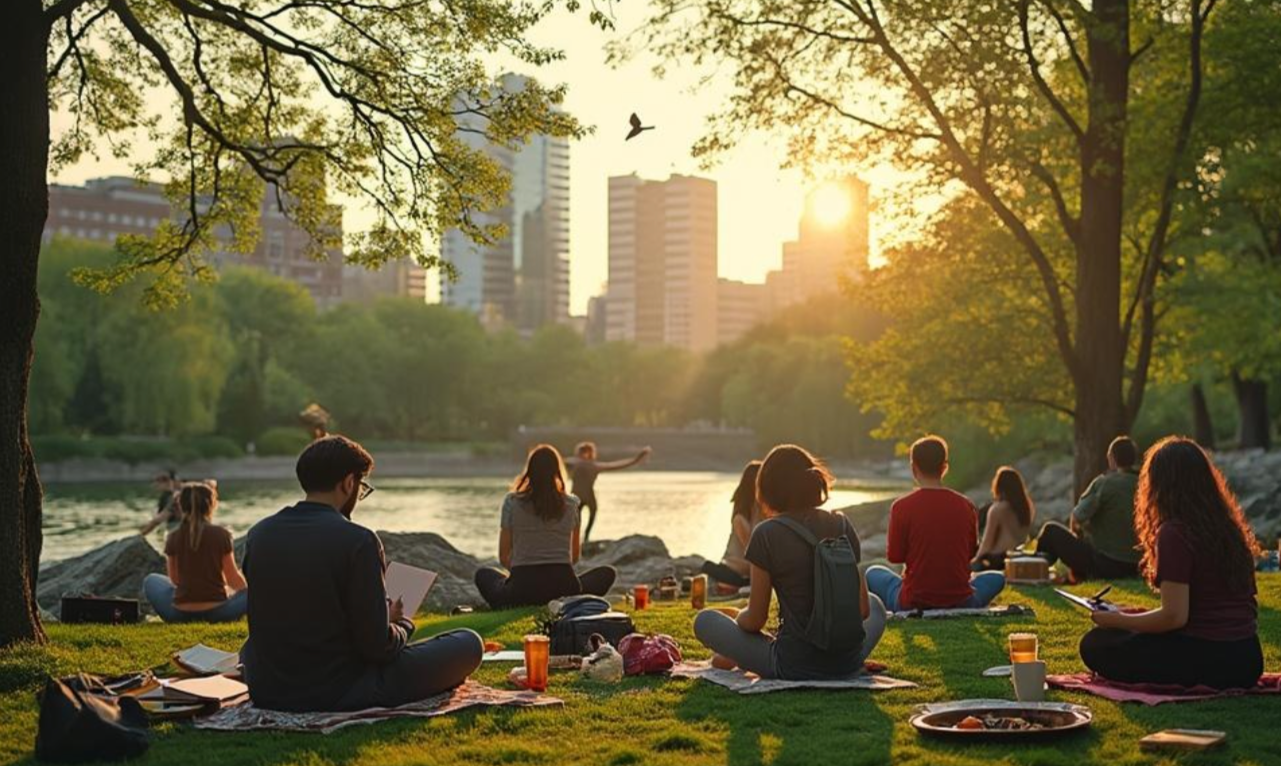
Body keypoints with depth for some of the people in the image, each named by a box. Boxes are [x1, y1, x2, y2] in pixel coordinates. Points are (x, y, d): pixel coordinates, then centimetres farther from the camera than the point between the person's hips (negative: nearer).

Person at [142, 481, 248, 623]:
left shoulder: (174, 538, -1)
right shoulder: (221, 534, -7)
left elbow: (175, 580, 8)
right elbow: (233, 580, -1)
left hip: (181, 614, 1)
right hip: (217, 613, -1)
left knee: (151, 581, 27)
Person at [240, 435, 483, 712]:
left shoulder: (259, 534, 2)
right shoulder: (358, 541, -16)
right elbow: (377, 646, -15)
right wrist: (401, 623, 9)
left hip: (265, 692, 5)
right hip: (339, 694, -4)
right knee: (468, 643, 4)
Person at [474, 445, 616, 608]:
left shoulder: (512, 502, 1)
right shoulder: (570, 504, 4)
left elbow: (504, 557, 6)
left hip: (522, 592, 1)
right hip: (564, 589, 0)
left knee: (483, 574, 32)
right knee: (607, 573, 27)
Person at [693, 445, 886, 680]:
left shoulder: (768, 534, -11)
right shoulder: (842, 526, 2)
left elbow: (755, 620, -5)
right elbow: (862, 609, 6)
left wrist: (739, 617, 17)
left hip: (794, 667, -3)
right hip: (847, 663, 3)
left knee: (704, 620, 15)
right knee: (875, 603, 36)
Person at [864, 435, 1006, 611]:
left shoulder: (901, 506, -12)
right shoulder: (966, 505, -3)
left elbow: (894, 556, -3)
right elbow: (971, 553, 10)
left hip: (912, 604, -1)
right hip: (961, 603, 1)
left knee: (873, 573, 28)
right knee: (996, 578, 30)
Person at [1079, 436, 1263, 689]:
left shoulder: (1174, 533, -15)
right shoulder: (1229, 526, 9)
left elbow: (1174, 616, -19)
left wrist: (1116, 620, -4)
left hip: (1206, 660, -8)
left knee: (1095, 644, 3)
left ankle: (1190, 686, -4)